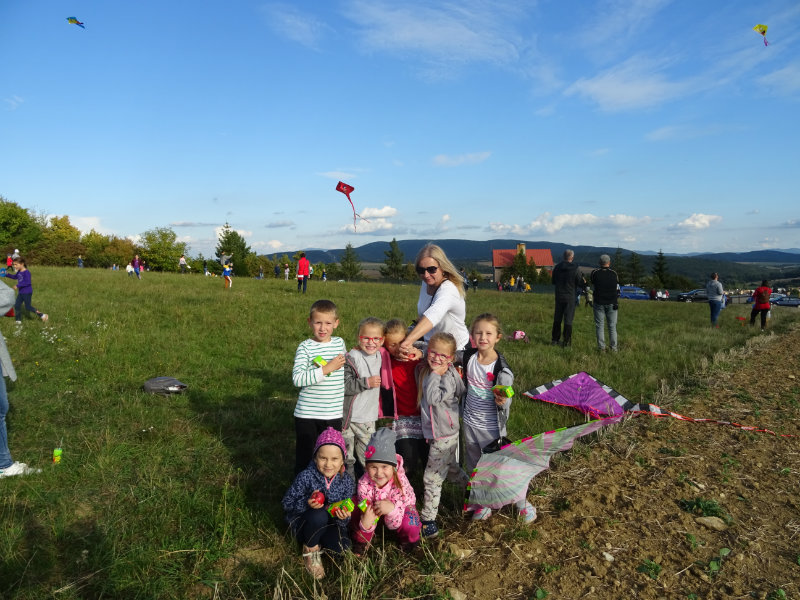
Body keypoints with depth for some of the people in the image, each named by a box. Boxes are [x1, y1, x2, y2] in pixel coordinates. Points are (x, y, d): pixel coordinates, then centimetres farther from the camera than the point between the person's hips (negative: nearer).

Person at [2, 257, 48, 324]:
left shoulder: (26, 272, -20)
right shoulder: (19, 272, 6)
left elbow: (28, 282, -28)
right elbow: (14, 277, 27)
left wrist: (18, 286, -26)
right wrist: (7, 274, 13)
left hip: (27, 293, -9)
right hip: (20, 293, 9)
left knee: (28, 307, -3)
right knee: (17, 305, 9)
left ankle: (42, 315, 9)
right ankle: (18, 320, 19)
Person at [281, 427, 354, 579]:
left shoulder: (347, 481, -9)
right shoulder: (306, 477, -19)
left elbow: (346, 512, 0)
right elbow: (286, 503, -12)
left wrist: (344, 516, -25)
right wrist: (306, 503, -31)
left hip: (329, 523, 3)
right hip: (302, 523, -3)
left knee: (341, 548, -27)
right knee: (319, 515, -37)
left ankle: (317, 542, 7)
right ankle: (310, 548, -6)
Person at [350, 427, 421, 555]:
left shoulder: (400, 481, -35)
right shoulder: (364, 483, -32)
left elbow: (393, 525, -32)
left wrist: (391, 508, -55)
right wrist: (366, 524, -52)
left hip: (400, 506, -1)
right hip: (374, 507, 1)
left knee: (410, 524, -32)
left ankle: (408, 540, 4)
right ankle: (361, 541, 0)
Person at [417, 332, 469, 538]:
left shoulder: (450, 376, -19)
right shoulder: (424, 370, 0)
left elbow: (433, 397, -29)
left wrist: (436, 374, -23)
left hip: (444, 435, -8)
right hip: (434, 432, 8)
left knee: (432, 478, 0)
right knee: (451, 468, 25)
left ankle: (428, 519, 11)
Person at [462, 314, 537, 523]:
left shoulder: (501, 369, -19)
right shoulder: (468, 357, -7)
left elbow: (506, 400, -13)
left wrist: (502, 402, -34)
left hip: (491, 426, -5)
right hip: (469, 422, 5)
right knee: (473, 467, 19)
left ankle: (522, 503, 29)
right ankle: (483, 503, 40)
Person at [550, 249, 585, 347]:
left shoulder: (557, 268, 0)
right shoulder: (575, 269, -12)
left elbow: (553, 282, 10)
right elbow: (581, 283, -7)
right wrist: (583, 280, 14)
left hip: (559, 296, 4)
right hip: (570, 297, -4)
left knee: (557, 319, 13)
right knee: (568, 320, 2)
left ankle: (555, 339, 19)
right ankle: (566, 342, 2)